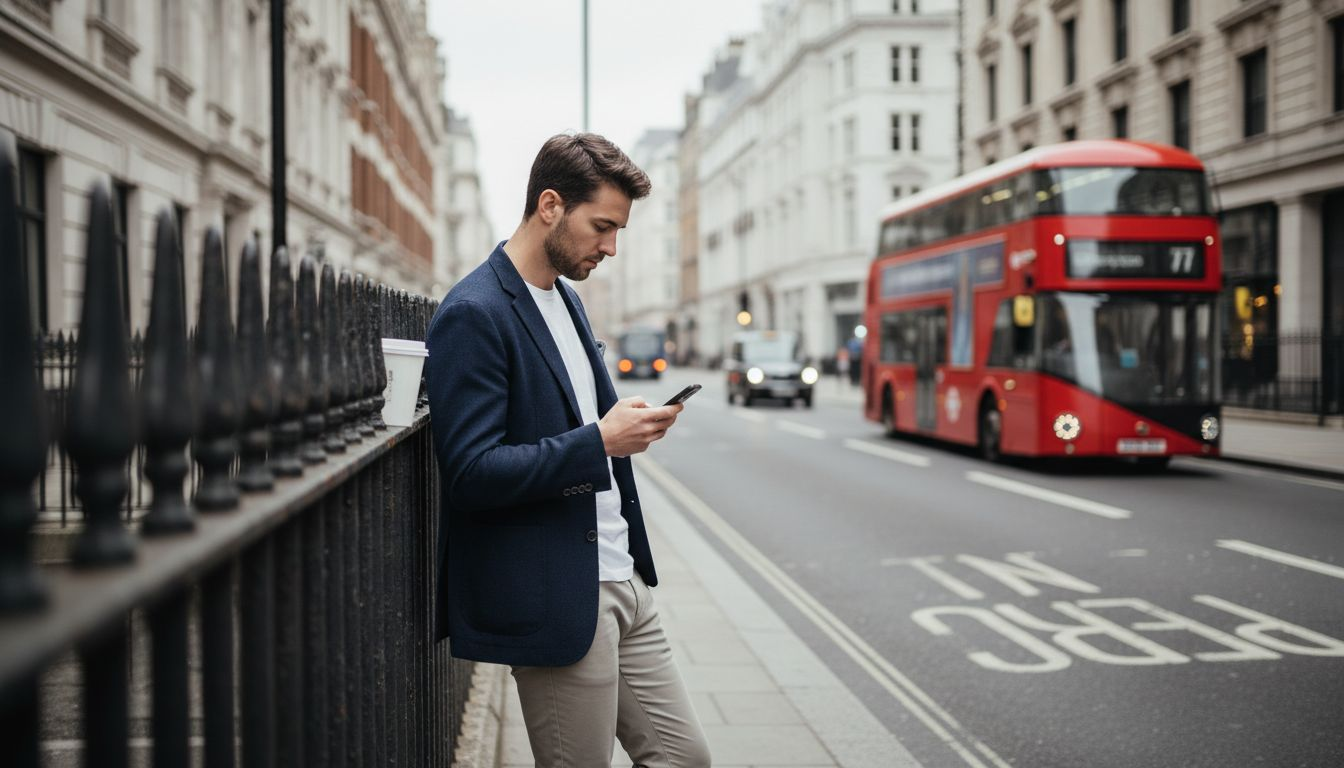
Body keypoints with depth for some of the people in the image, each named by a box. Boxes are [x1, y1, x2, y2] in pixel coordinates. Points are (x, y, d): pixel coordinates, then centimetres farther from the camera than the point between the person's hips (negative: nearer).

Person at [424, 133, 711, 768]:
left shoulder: (566, 298, 14)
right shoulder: (474, 315, -15)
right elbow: (470, 473, -21)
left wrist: (630, 424, 7)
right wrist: (599, 441, -21)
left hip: (619, 579, 9)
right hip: (555, 599, -9)